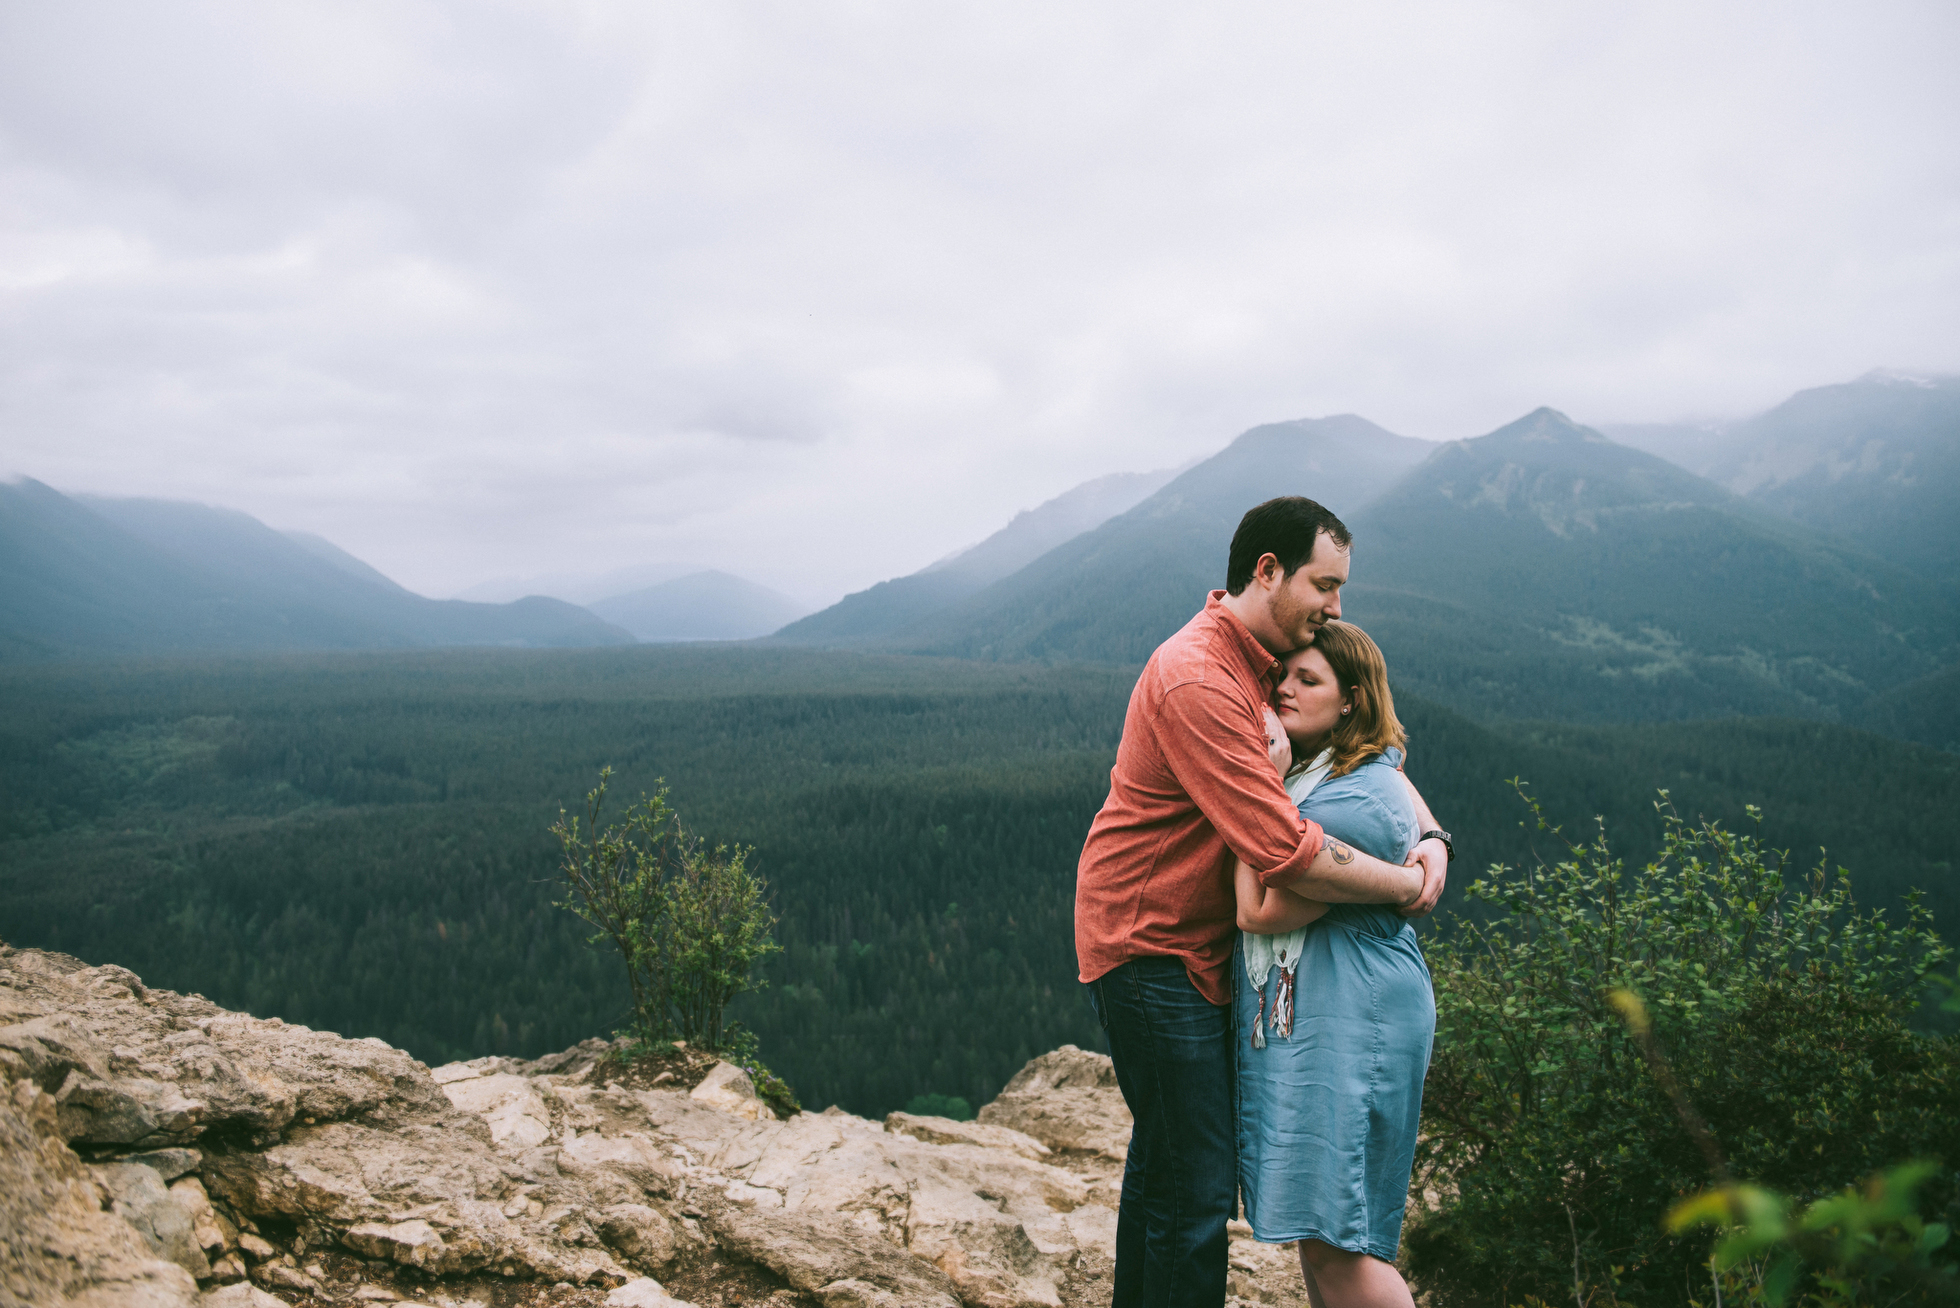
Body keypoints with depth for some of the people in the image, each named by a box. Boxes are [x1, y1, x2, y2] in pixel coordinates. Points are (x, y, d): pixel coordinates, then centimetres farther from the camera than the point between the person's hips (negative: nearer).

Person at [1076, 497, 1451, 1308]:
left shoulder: (1270, 663, 7)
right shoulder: (1198, 679, -25)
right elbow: (1287, 853, -31)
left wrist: (1430, 837, -7)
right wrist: (1406, 885, -17)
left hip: (1198, 944, 10)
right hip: (1152, 947, -10)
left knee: (1161, 1166, 22)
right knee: (1196, 1190, -6)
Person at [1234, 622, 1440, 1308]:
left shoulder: (1359, 801, -18)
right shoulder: (1308, 768, 11)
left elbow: (1261, 912, -19)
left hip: (1348, 1025, -10)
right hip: (1294, 1016, 10)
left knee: (1334, 1240, -6)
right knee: (1314, 1228, 15)